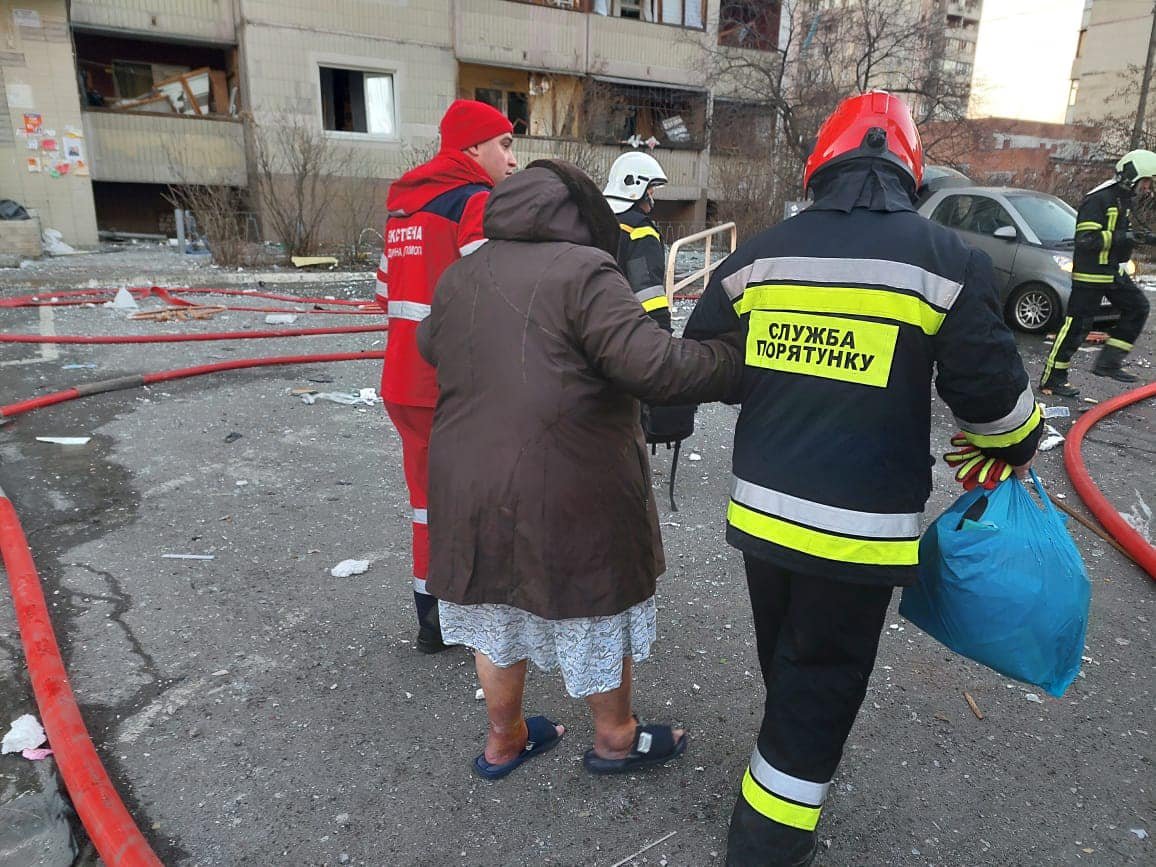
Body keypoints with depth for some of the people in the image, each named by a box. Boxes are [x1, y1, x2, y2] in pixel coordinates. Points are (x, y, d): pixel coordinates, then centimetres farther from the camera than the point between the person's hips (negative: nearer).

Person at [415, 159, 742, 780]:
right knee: (599, 612, 16)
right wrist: (737, 358, -13)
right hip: (566, 494, -6)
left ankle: (504, 740, 41)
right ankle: (615, 738, 37)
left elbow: (430, 347, 24)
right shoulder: (584, 271, -15)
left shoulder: (458, 276, 6)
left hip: (468, 488, 6)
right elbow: (653, 364, -24)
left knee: (496, 613, 22)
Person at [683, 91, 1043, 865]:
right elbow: (991, 391, -5)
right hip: (860, 525, -4)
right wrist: (1016, 448, 17)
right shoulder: (947, 260, -8)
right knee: (822, 678, 11)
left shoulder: (760, 253, 2)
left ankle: (797, 755, 53)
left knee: (787, 661, 26)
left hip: (762, 508, 4)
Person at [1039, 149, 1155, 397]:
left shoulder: (1125, 200, 14)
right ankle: (1051, 380, 1)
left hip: (1114, 272, 10)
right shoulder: (1098, 199, -16)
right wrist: (1123, 237, -27)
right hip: (1090, 274, -10)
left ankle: (1108, 362, 12)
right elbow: (1086, 239, -23)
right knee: (1077, 326, -6)